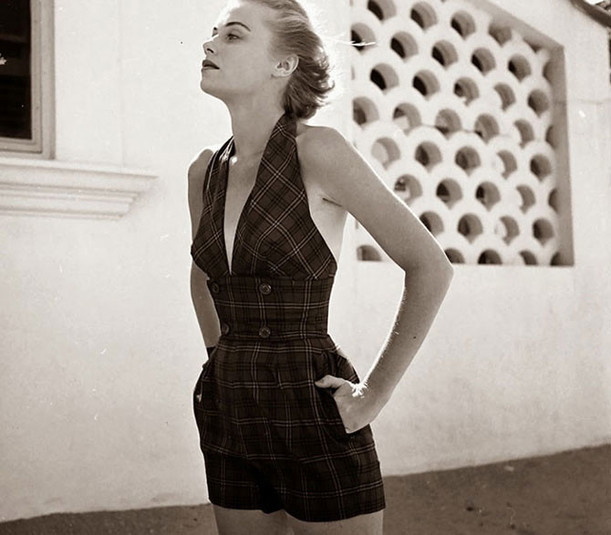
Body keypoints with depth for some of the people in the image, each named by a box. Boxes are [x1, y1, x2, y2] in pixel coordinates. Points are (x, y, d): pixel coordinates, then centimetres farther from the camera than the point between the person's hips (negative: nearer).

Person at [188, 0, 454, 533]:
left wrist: (375, 393, -10)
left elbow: (430, 266, -12)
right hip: (229, 419, 6)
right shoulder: (205, 171, 6)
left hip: (314, 415, -6)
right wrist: (226, 361, 14)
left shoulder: (317, 150, -12)